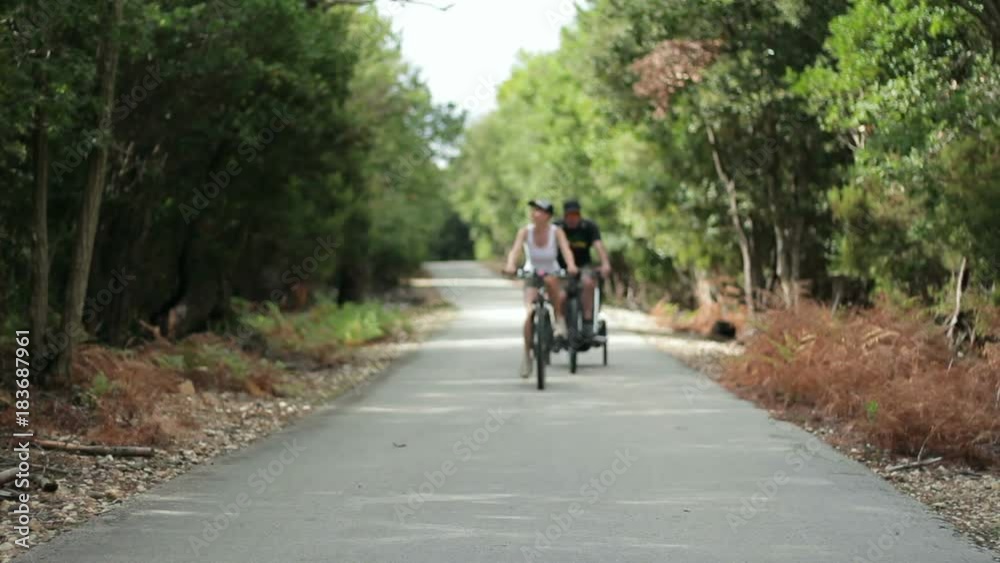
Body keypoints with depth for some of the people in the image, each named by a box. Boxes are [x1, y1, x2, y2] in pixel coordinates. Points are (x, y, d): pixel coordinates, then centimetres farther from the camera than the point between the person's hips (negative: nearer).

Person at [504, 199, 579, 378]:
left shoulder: (556, 232, -16)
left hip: (552, 274, 0)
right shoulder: (525, 231, -15)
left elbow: (566, 249, -30)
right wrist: (510, 265, -49)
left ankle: (559, 320, -18)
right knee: (530, 313, -18)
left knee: (550, 281, -38)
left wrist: (571, 265, -50)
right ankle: (526, 355, -3)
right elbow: (515, 250, -28)